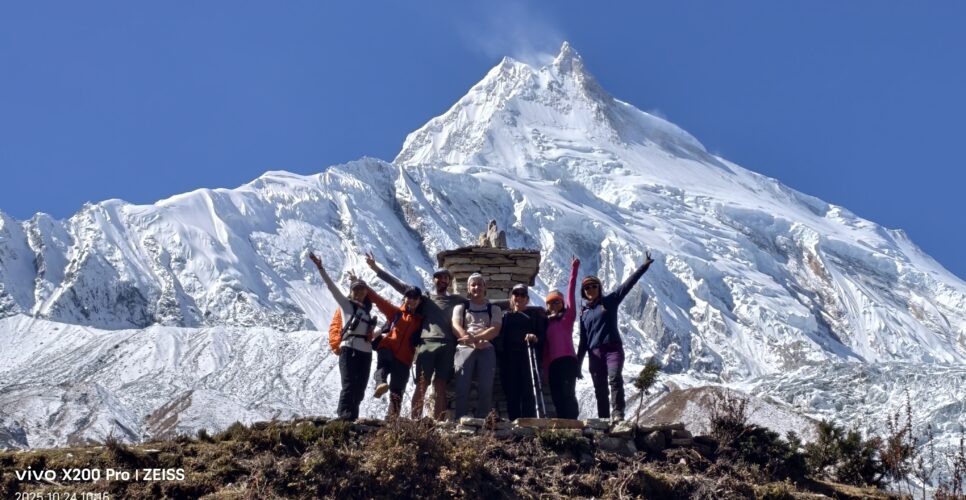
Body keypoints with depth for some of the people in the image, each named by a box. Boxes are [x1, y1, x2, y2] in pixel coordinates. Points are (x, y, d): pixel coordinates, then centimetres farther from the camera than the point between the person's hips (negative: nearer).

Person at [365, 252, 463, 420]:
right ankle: (414, 421, -12)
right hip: (426, 344, 0)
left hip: (447, 346, 0)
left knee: (440, 387, -3)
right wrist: (376, 268, 13)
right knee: (421, 385, -8)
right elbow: (400, 285, 17)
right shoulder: (424, 299, 20)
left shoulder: (457, 300, 22)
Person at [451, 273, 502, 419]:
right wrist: (473, 342, -16)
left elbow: (495, 330, 1)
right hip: (465, 348, -1)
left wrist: (475, 337, -15)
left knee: (485, 388, -9)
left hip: (487, 349, 1)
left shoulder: (494, 309, 17)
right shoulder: (461, 306, 17)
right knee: (462, 387, -11)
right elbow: (456, 327, 1)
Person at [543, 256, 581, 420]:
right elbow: (545, 348, 15)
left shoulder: (567, 317, 7)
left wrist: (574, 269, -5)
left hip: (567, 361, -5)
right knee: (557, 398, 4)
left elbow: (570, 293, 1)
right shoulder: (546, 322, 18)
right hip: (552, 364, 5)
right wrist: (546, 369, 8)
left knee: (568, 394, -14)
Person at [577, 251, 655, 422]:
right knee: (600, 390, 3)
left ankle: (618, 414, -35)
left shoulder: (609, 301, 8)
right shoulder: (584, 312, 18)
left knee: (615, 378, -27)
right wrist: (578, 364, 18)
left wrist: (644, 266, -10)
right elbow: (583, 340, 21)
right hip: (595, 353, 4)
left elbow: (628, 284, -1)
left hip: (613, 348, -4)